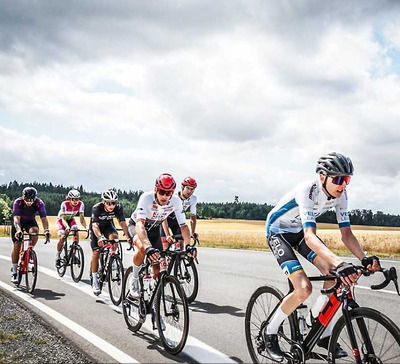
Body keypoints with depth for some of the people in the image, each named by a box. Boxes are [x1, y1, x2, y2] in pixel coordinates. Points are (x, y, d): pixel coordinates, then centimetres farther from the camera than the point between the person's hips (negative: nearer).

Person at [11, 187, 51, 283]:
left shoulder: (39, 203, -27)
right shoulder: (18, 202, -30)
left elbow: (44, 218, -32)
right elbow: (16, 218, -39)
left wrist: (46, 230, -50)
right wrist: (18, 230, -57)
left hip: (30, 222, 1)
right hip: (19, 222, -1)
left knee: (34, 231, -34)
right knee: (16, 246, -6)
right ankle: (14, 272, 5)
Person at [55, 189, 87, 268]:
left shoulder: (81, 204, -25)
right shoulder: (64, 204, -33)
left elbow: (82, 218, -24)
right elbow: (63, 219, -36)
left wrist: (86, 227, -41)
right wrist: (67, 227, -55)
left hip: (71, 219, 3)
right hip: (61, 219, -3)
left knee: (76, 234, -23)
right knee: (62, 237, -21)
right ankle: (58, 256, 2)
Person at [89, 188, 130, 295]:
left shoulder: (118, 207, -27)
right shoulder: (97, 208, -34)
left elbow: (122, 222, -32)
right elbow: (95, 225, -43)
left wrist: (128, 236, -46)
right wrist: (99, 237, -61)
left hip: (108, 225, 2)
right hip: (96, 228, -2)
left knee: (113, 236, -32)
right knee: (96, 253, -12)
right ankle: (95, 281, 0)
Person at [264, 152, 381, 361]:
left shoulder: (340, 195, -14)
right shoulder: (307, 191, -35)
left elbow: (346, 233, -13)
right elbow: (310, 237, -45)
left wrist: (365, 259, -32)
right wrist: (340, 263, -58)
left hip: (298, 231, 6)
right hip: (278, 232, -6)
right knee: (304, 289, -22)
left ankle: (325, 335, 2)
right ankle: (270, 332, 1)